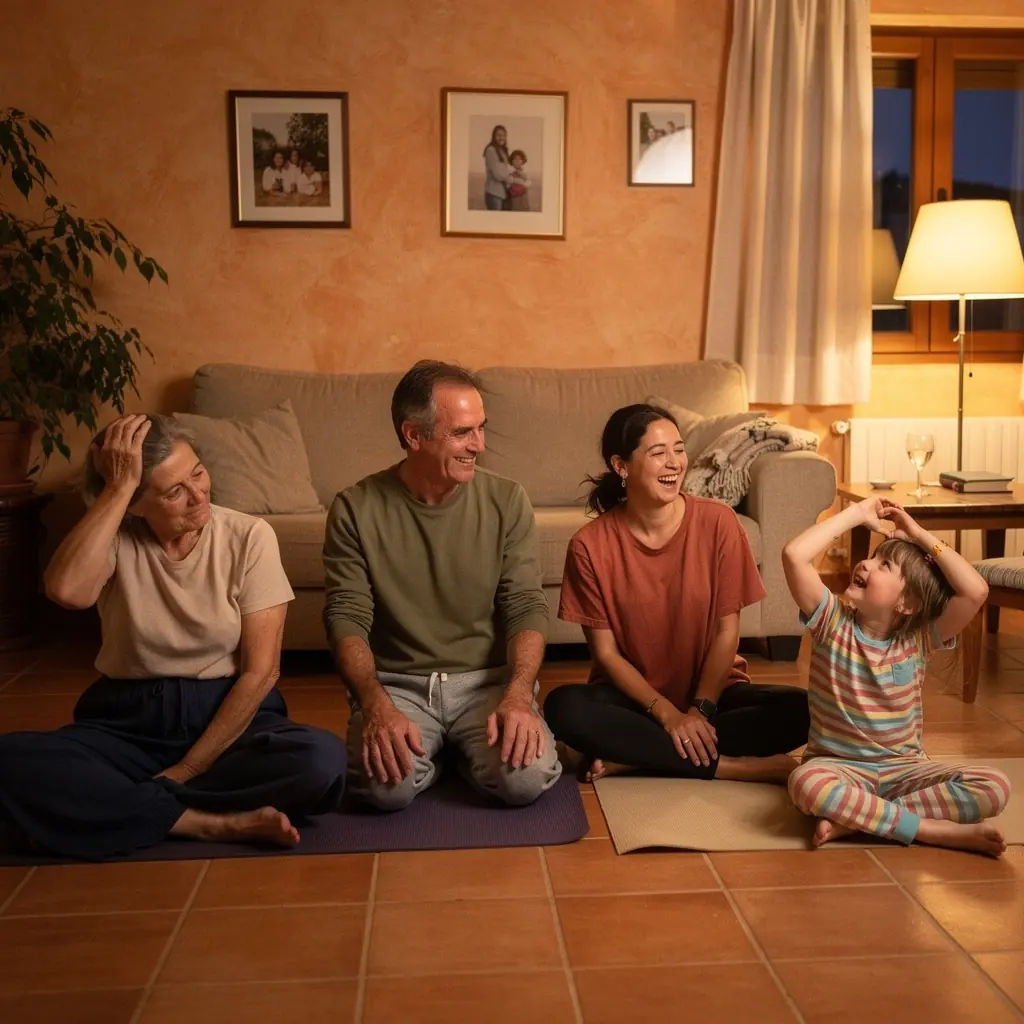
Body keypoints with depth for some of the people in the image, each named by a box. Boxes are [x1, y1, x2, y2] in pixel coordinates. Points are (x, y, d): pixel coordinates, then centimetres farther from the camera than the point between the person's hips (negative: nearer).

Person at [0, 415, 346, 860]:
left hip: (229, 715, -1)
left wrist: (186, 769, -14)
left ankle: (123, 806, -18)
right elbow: (66, 589, -29)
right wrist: (121, 484, -23)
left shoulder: (249, 537, -8)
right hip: (127, 722, 1)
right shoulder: (114, 539, -4)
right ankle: (219, 823, -23)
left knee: (323, 758, -32)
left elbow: (260, 670, -9)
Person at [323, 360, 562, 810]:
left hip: (488, 679, 1)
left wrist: (518, 695, -22)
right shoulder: (356, 509, -5)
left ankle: (469, 754, 10)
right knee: (387, 786, -29)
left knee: (526, 779, -26)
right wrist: (377, 705, -25)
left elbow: (526, 606, -5)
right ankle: (431, 754, 8)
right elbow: (347, 617, -8)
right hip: (396, 683, -1)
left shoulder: (507, 501, -2)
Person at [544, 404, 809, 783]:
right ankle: (733, 766, -25)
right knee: (563, 708, -31)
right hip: (634, 694, -1)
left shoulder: (717, 521, -11)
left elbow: (727, 630, -7)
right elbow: (606, 651, -9)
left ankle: (631, 754, -21)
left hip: (713, 689, 1)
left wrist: (700, 710, -16)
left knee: (801, 710, -25)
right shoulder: (590, 544, -12)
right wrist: (667, 713, -20)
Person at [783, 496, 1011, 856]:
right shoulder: (833, 622, -6)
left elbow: (976, 592, -18)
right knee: (807, 782, -38)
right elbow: (794, 554, -21)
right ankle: (940, 830, -27)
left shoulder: (918, 638, -1)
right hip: (840, 768, -2)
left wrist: (921, 536, -10)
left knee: (994, 786, -21)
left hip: (903, 769, 3)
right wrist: (858, 513, -13)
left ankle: (853, 818, -26)